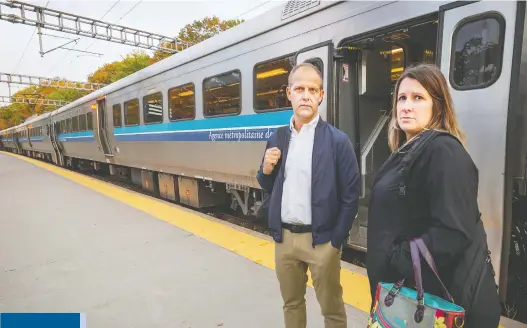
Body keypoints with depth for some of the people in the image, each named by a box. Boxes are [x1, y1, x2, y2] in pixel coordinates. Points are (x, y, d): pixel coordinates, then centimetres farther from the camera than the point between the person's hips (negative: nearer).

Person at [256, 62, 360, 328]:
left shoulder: (338, 141, -10)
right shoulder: (276, 140, 3)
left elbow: (350, 197, -8)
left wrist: (336, 241, -10)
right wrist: (266, 169, -11)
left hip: (321, 240, -4)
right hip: (284, 238, 4)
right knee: (291, 302, 21)